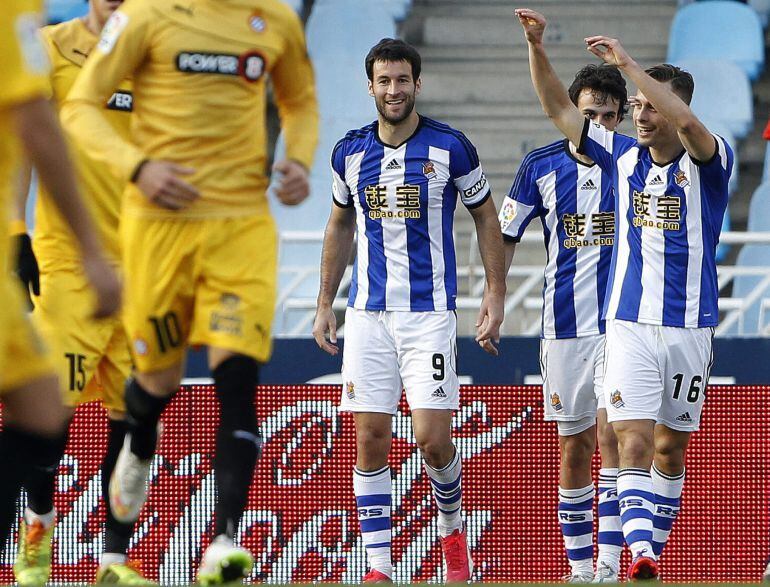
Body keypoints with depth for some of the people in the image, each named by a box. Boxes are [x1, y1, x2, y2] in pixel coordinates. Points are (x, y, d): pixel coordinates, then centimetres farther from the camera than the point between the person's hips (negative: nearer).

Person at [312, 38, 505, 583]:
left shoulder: (451, 148, -4)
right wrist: (325, 304, 16)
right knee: (371, 441, -2)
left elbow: (486, 218, 6)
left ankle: (452, 527, 21)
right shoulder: (350, 152, 6)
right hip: (368, 313, 3)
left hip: (430, 310, -3)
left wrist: (496, 295, 0)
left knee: (433, 438, -9)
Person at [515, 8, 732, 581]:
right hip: (629, 325, 1)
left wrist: (628, 63, -30)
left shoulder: (708, 161, -6)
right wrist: (536, 45, -8)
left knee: (671, 448, 9)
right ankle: (641, 555, -22)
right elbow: (559, 109, 6)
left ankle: (655, 548, 23)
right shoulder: (622, 156, 6)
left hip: (690, 328, -1)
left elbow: (688, 123, -28)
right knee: (634, 444, -13)